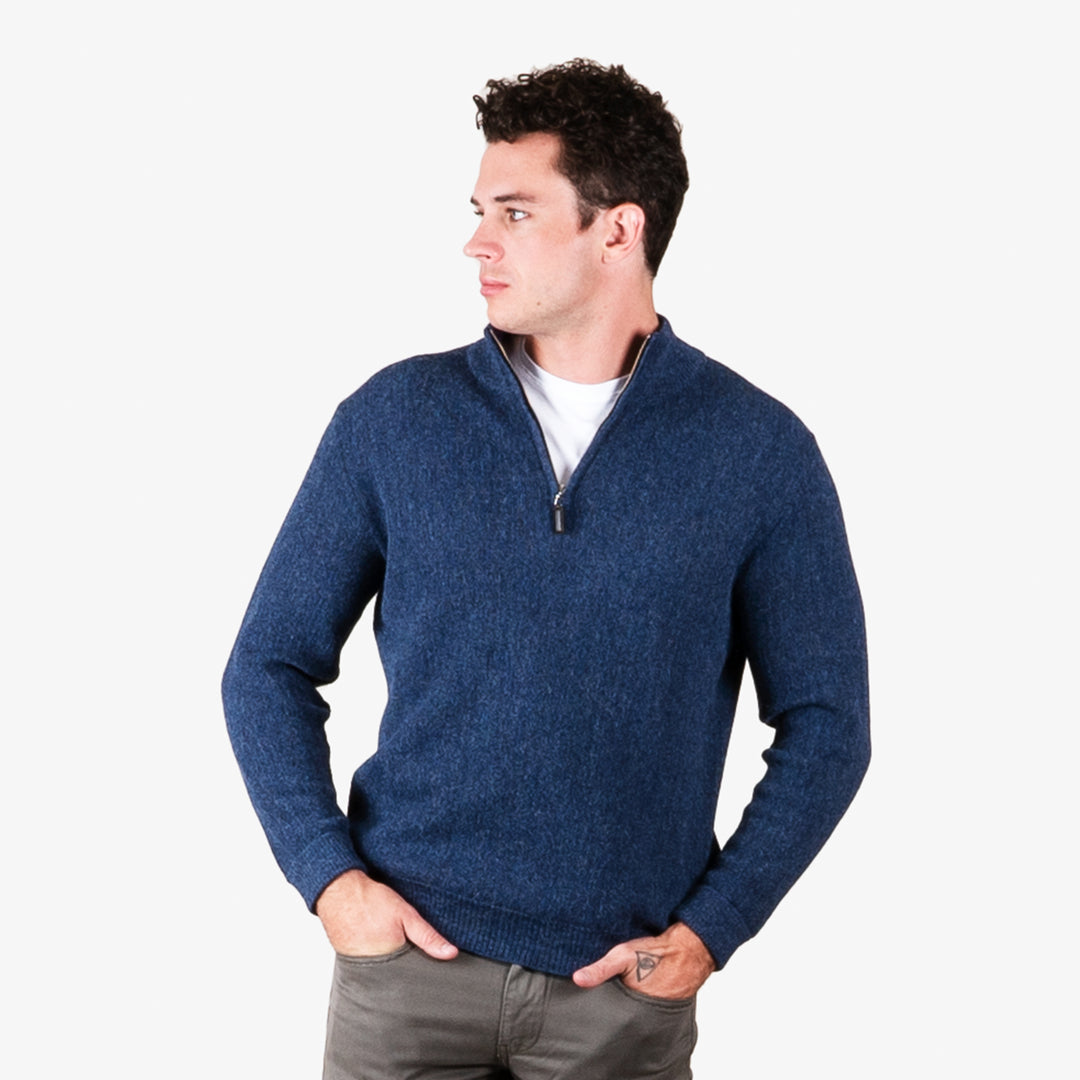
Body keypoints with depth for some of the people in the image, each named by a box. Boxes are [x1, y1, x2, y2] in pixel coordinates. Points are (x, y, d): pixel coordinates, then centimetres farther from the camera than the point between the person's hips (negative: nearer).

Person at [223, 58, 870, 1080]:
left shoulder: (761, 450, -2)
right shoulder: (392, 419, 0)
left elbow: (823, 723, 2)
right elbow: (271, 663, 5)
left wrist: (709, 929, -6)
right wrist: (329, 876, -5)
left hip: (625, 986, 0)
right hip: (409, 957, 1)